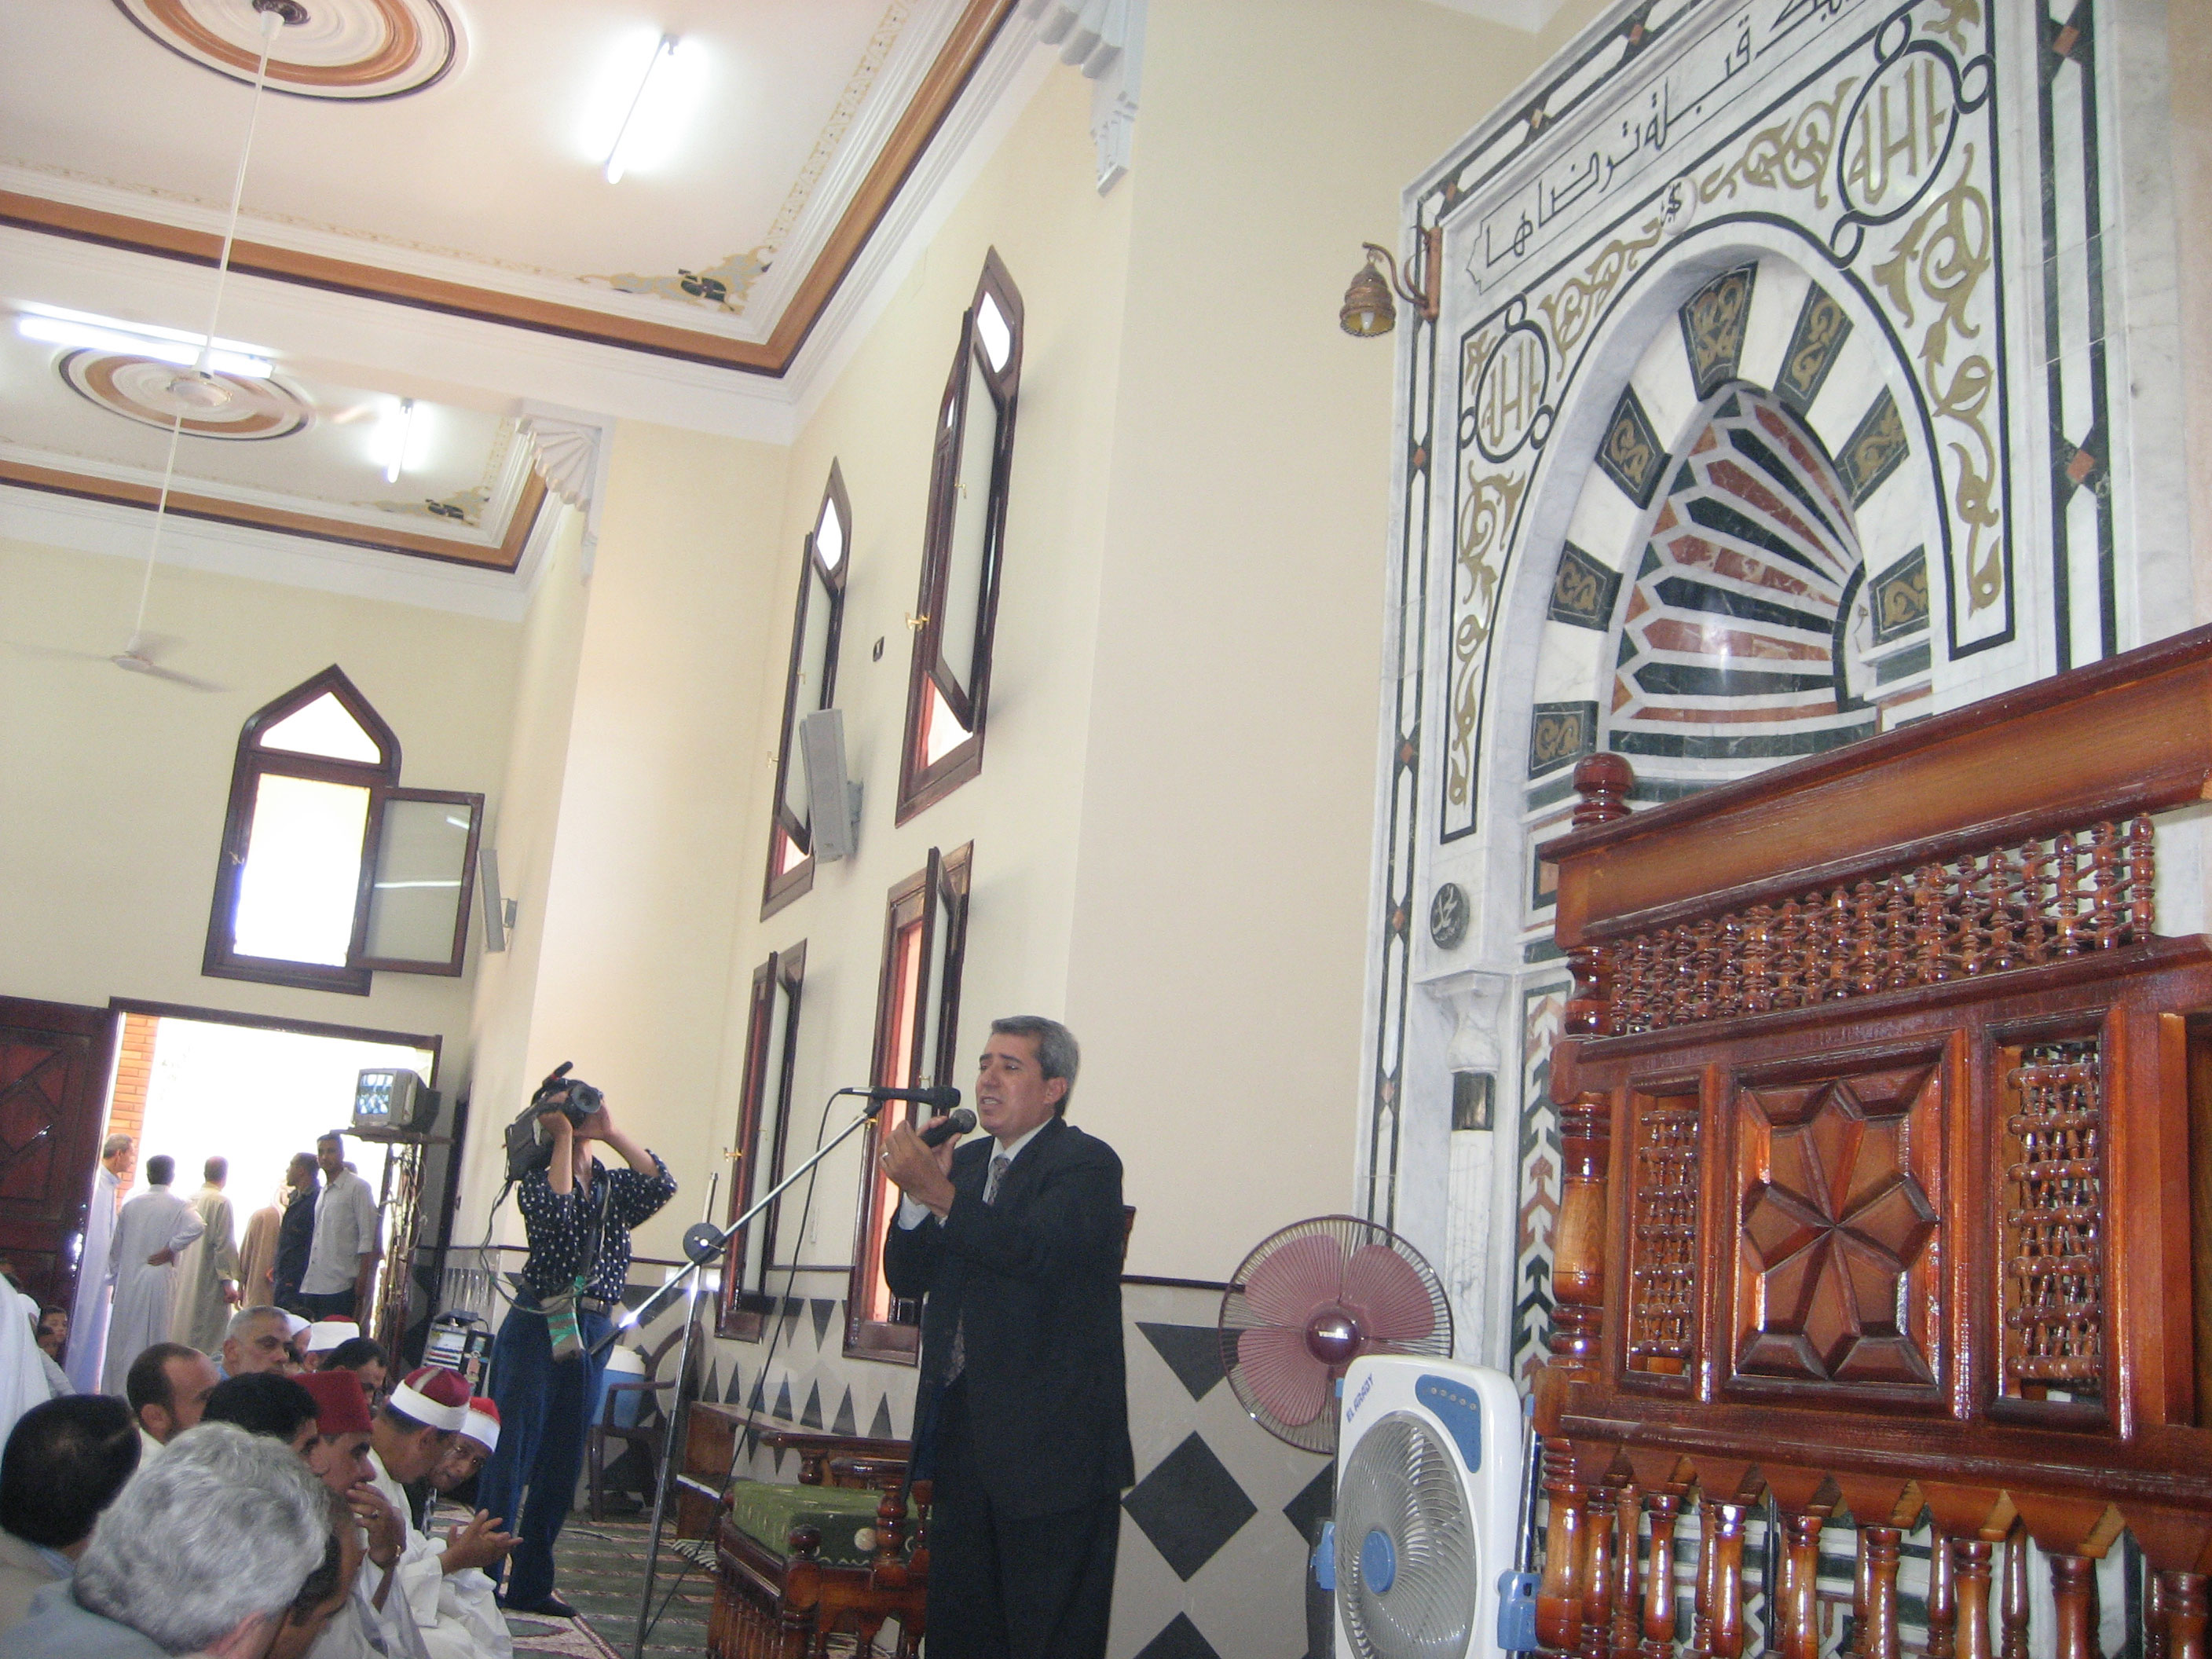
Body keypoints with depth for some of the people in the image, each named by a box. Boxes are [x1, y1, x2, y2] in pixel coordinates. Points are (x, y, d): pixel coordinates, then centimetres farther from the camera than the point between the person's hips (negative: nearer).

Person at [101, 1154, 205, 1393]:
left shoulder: (131, 1205, 6)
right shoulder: (178, 1206, -5)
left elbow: (116, 1246, 12)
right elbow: (197, 1226, -25)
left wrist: (116, 1274, 22)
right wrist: (170, 1249, -14)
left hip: (128, 1282, 3)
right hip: (160, 1279, -3)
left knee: (123, 1335, 11)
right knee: (155, 1336, 4)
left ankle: (115, 1389, 16)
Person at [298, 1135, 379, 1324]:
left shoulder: (358, 1188, -5)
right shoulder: (323, 1192, 19)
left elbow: (368, 1238, -10)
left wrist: (362, 1280, -16)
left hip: (340, 1287, -7)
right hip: (312, 1285, 7)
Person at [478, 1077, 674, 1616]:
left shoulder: (616, 1185, 11)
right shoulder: (538, 1179, 0)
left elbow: (662, 1184, -8)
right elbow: (554, 1210, -23)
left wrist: (611, 1132, -7)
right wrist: (565, 1138, -14)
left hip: (592, 1334, 5)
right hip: (537, 1325, -5)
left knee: (561, 1466, 10)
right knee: (511, 1455, -6)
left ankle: (531, 1585, 18)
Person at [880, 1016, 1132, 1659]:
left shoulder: (1087, 1164, -8)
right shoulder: (965, 1162, 14)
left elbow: (1039, 1251, -27)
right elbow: (905, 1277, 7)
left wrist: (939, 1193, -32)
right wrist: (919, 1195, -10)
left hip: (1049, 1445, -7)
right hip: (961, 1433, 7)